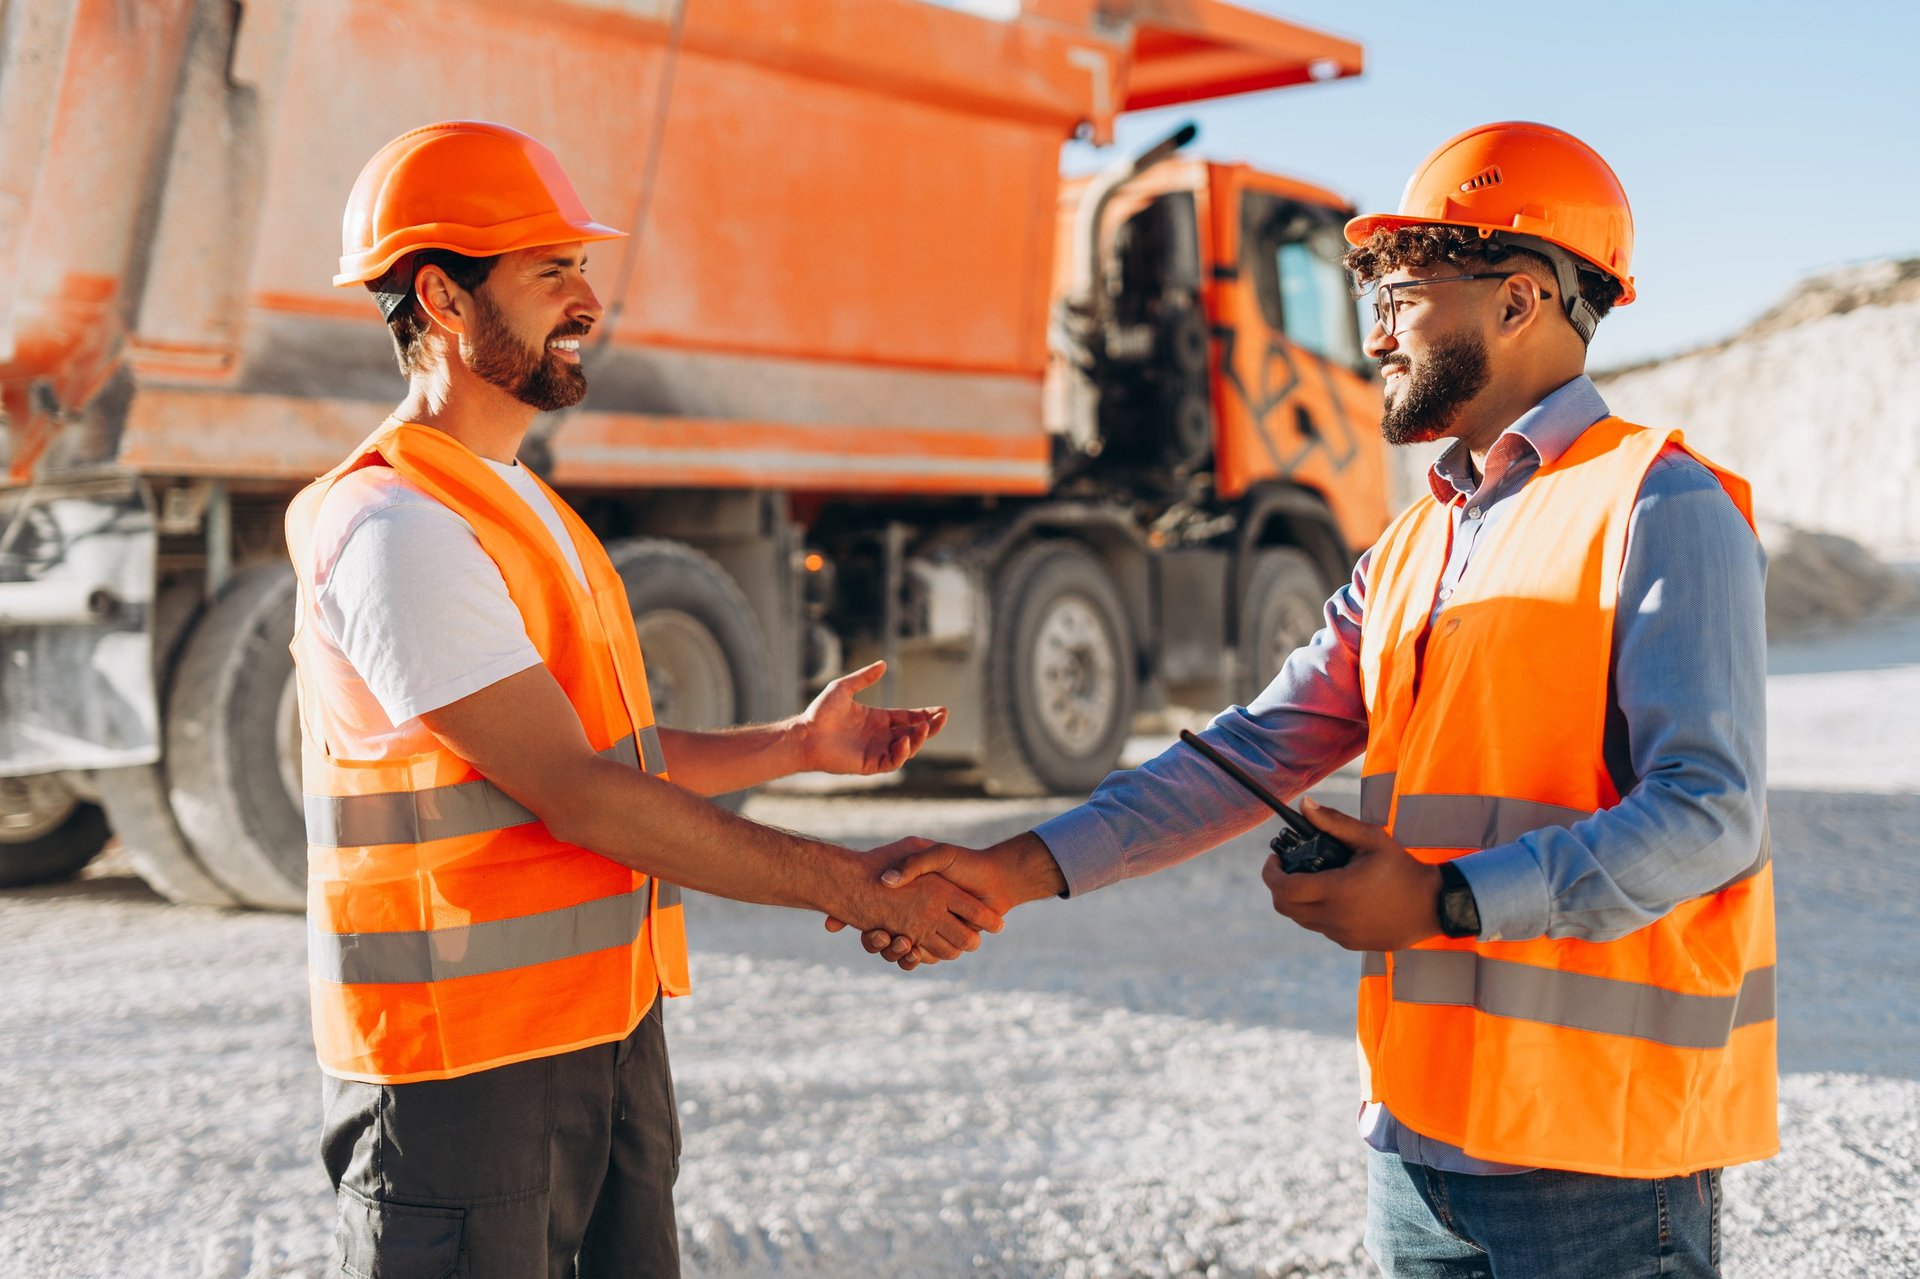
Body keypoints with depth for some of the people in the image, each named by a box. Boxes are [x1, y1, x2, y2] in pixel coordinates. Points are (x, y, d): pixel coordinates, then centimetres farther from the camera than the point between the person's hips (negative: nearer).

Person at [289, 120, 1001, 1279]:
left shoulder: (518, 507, 15)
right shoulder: (395, 530, -18)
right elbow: (574, 793, -21)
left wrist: (796, 744, 7)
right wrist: (853, 887, -18)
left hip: (608, 1032, 9)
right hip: (465, 1062, -9)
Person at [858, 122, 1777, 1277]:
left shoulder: (1659, 509, -9)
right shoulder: (1412, 548, 15)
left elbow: (1710, 814, -18)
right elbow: (1255, 753, 9)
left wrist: (1446, 901, -20)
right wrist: (1020, 869, -1)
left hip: (1598, 1151, -7)